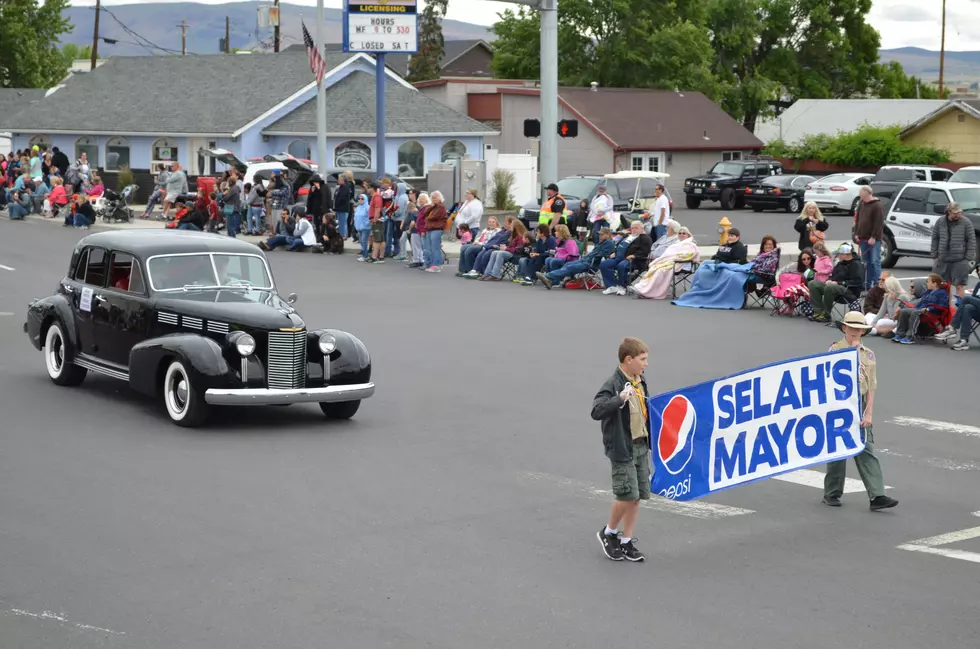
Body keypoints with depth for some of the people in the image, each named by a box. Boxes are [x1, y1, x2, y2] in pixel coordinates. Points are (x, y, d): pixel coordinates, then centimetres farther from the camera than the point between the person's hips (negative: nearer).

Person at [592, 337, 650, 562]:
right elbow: (596, 411, -30)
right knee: (628, 495, -9)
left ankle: (626, 541, 18)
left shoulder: (640, 382, 9)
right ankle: (608, 532, 15)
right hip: (622, 448, -8)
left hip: (641, 446, 8)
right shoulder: (613, 384, -17)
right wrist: (619, 398, -41)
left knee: (637, 496, 8)